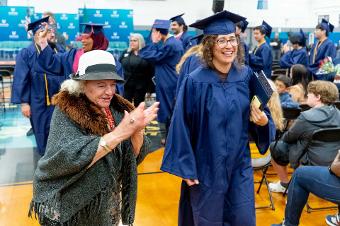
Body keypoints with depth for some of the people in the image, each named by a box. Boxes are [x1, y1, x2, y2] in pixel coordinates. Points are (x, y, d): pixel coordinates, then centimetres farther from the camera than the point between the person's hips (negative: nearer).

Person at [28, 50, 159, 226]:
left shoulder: (117, 109, -3)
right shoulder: (66, 111, -16)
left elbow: (136, 156, -5)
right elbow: (69, 157, -31)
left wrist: (137, 131, -25)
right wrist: (120, 132, -36)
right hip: (70, 210, -4)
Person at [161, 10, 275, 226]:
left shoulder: (247, 76, -3)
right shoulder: (195, 81, -14)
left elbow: (261, 113, 7)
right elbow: (181, 126, -11)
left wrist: (264, 122, -16)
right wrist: (184, 167, -11)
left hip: (240, 165, 3)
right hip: (206, 166, -3)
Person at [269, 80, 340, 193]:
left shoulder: (306, 117, -22)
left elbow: (288, 138, -6)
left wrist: (282, 138, 16)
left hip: (313, 165, -7)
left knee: (275, 147, 8)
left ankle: (284, 184, 19)